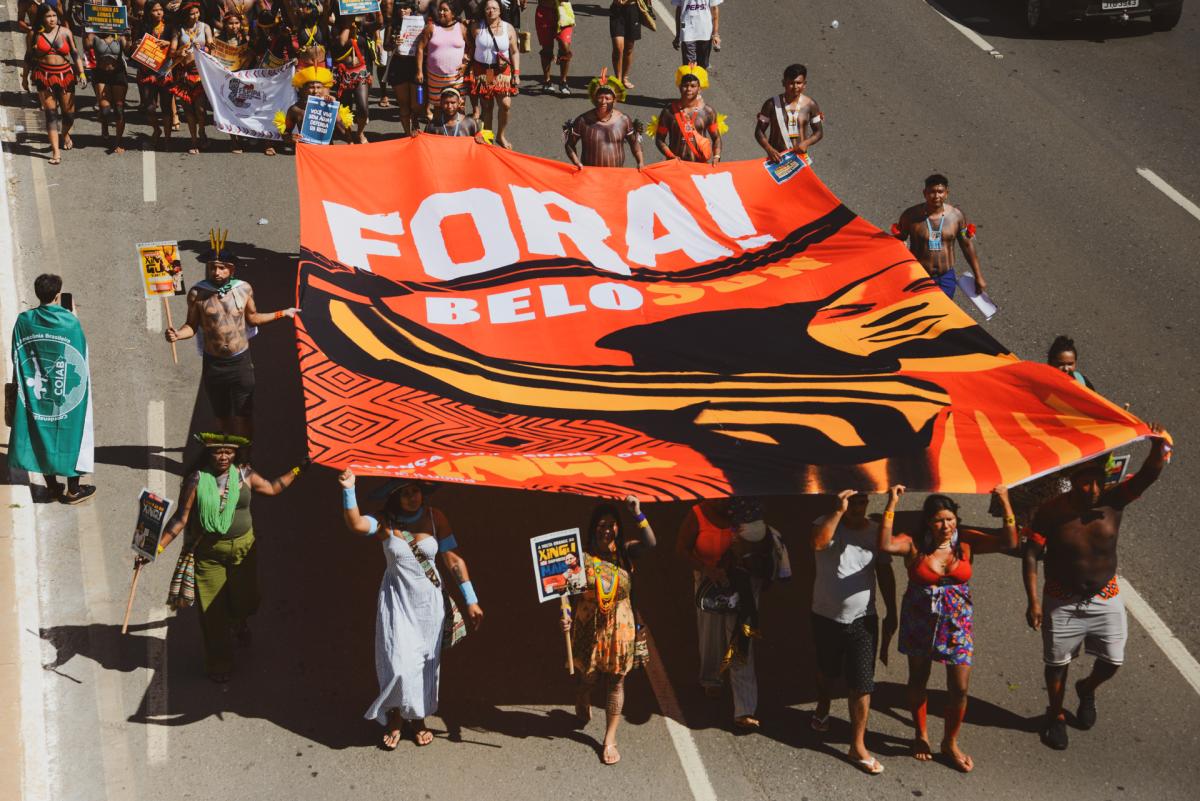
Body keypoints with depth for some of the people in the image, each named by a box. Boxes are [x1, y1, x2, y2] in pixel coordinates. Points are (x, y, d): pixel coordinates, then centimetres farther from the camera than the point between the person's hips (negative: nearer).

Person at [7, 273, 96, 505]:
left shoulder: (23, 321, -5)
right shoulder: (70, 321, -13)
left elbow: (16, 360, 2)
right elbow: (83, 359, -4)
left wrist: (19, 382, 15)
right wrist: (86, 378, 12)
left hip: (35, 393, 3)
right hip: (67, 395, -3)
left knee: (42, 434, 13)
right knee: (70, 434, 8)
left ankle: (52, 486, 18)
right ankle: (73, 489, 12)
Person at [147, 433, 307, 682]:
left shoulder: (244, 475, -2)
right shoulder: (197, 480, -10)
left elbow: (272, 487, 16)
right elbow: (181, 518, -8)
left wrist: (298, 470, 13)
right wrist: (158, 547, -13)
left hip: (243, 547, 2)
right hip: (209, 552, -2)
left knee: (246, 602, 12)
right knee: (213, 612, 2)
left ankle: (240, 622, 52)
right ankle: (219, 665, 20)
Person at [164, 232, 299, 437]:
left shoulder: (243, 289, -4)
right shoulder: (197, 294, -8)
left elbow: (252, 317, 11)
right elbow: (192, 326, -1)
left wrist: (283, 313, 12)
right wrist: (177, 334, -22)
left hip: (241, 361, 0)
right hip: (214, 364, 0)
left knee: (243, 416, 0)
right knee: (223, 416, 13)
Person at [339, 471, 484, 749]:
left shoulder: (435, 518, -6)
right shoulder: (385, 523, -9)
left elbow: (453, 561, -4)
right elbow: (355, 524, -30)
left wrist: (471, 601, -4)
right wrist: (348, 490, -44)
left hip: (429, 601, 2)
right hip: (398, 601, -2)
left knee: (426, 662, 11)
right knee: (400, 662, -9)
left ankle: (418, 719, 29)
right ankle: (395, 720, 13)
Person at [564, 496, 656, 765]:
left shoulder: (624, 551, -5)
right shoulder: (582, 556, -9)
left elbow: (649, 543, -24)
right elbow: (571, 591, -4)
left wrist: (638, 513, -31)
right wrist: (567, 615, -19)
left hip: (619, 628, 1)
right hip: (588, 628, -1)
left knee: (616, 682, 7)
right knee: (588, 679, 14)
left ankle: (610, 738, 19)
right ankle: (582, 710, 50)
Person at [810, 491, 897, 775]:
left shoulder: (874, 532, -2)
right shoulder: (827, 524, -10)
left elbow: (885, 573, 6)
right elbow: (818, 542, -35)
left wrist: (891, 613, 8)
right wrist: (839, 511, -34)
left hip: (863, 620, 0)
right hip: (826, 617, 0)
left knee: (862, 684, -5)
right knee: (827, 672, 22)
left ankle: (858, 747, 3)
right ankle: (822, 710, 53)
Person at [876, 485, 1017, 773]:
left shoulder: (966, 541, -8)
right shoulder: (914, 544, -14)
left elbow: (1008, 543, -17)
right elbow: (885, 545, -34)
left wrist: (1005, 504, -27)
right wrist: (891, 505, -37)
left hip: (957, 624, 1)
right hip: (919, 623, -1)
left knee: (960, 688, 0)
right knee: (918, 681, 18)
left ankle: (950, 743, 24)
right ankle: (921, 735, 41)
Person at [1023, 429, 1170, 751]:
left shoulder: (1113, 502, -14)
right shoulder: (1052, 512, -19)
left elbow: (1147, 475, -27)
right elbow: (1031, 554, -14)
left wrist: (1159, 447, -47)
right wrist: (1033, 601, -17)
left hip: (1105, 599, 2)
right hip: (1062, 602, -2)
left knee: (1112, 661, 11)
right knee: (1058, 663, 12)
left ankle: (1087, 689, 45)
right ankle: (1055, 716, 37)